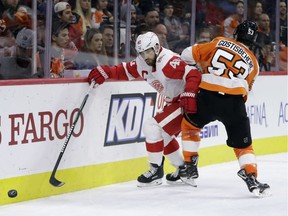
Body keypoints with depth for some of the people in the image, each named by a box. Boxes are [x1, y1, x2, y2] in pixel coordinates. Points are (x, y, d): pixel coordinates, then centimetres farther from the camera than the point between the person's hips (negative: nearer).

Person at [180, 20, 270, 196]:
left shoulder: (219, 43, 14)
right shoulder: (253, 61, 19)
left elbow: (189, 54, 12)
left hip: (207, 96, 0)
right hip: (235, 102, 0)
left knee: (190, 124, 28)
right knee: (243, 144, 12)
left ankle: (190, 167, 26)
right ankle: (251, 178, -8)